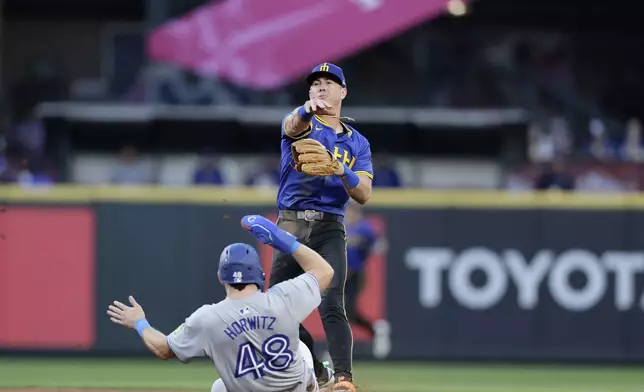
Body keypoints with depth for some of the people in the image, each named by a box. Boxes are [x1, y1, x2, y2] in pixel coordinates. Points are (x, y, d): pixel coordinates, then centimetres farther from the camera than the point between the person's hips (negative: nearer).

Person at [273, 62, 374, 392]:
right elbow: (292, 125, -19)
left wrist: (342, 171, -17)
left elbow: (364, 195, 4)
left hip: (330, 229, -1)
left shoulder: (357, 143, 14)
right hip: (291, 225, 1)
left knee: (332, 307, -17)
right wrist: (307, 110, -43)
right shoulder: (301, 125, 9)